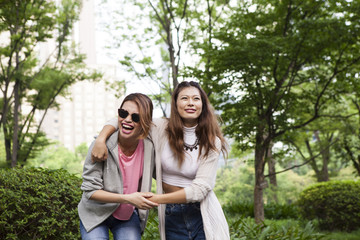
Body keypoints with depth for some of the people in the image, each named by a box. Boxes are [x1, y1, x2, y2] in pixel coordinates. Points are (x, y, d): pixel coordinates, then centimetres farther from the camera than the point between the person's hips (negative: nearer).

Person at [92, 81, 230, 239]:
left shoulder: (212, 142, -6)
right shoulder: (162, 129, -3)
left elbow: (200, 188, -13)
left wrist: (156, 199, -19)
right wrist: (101, 140, -16)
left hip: (202, 215, -1)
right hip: (171, 215, 1)